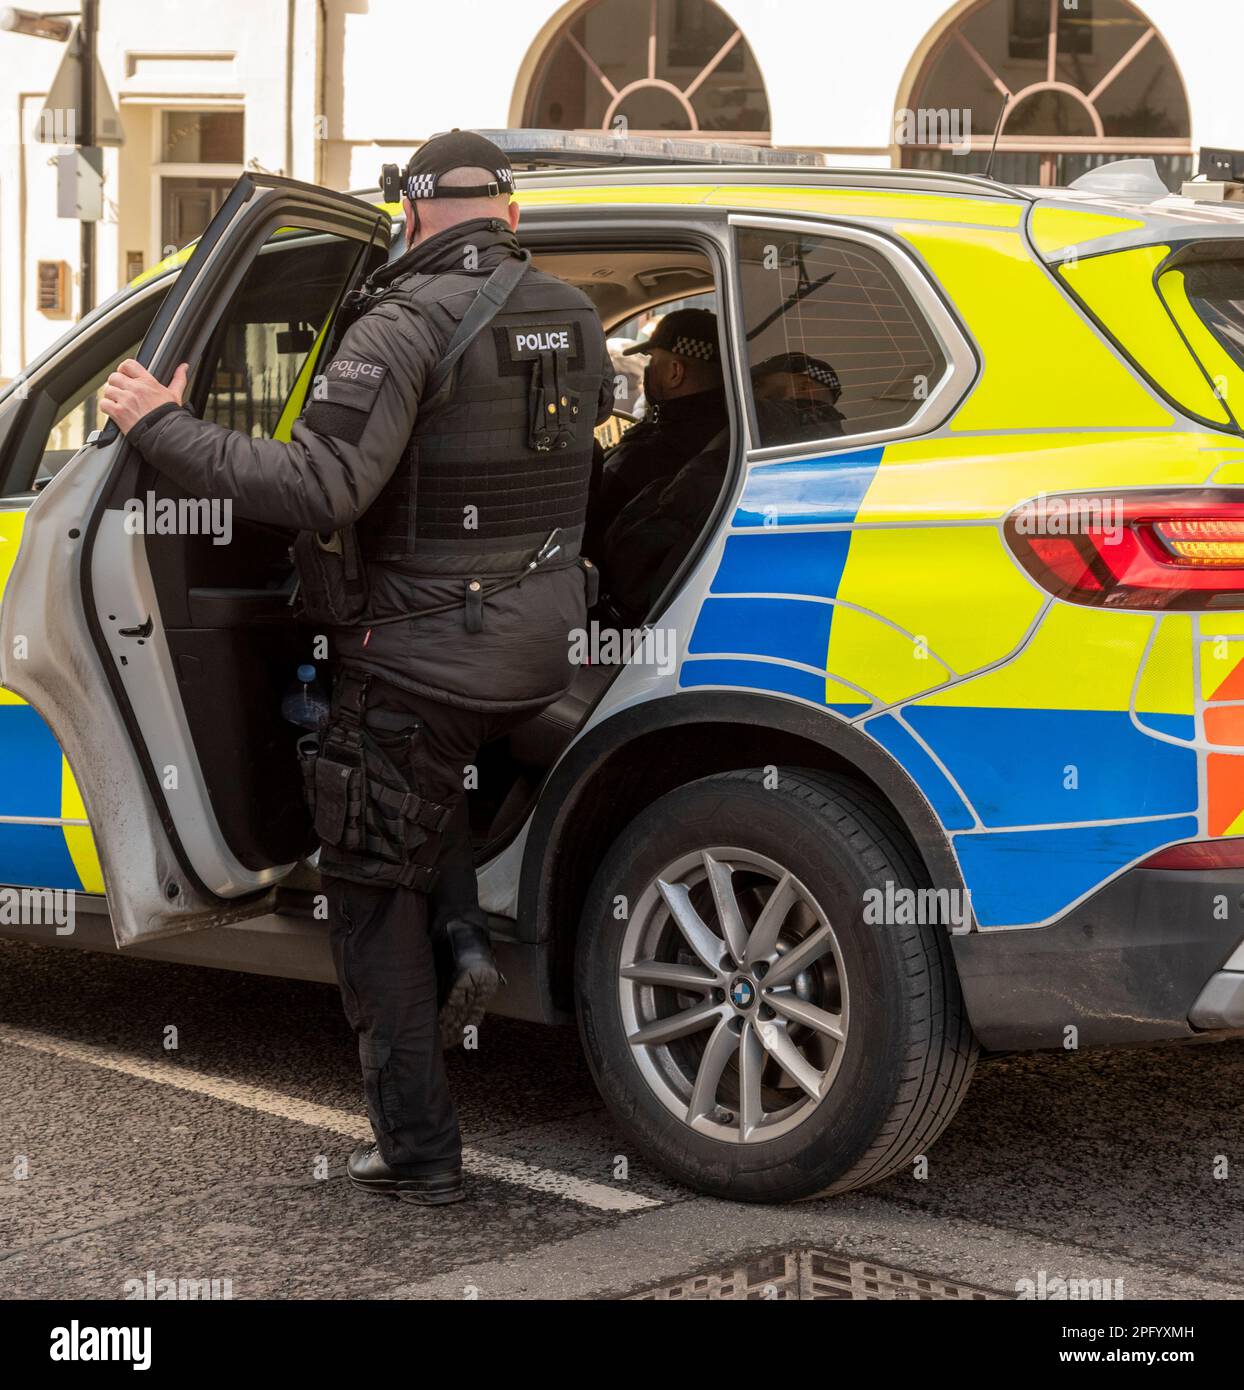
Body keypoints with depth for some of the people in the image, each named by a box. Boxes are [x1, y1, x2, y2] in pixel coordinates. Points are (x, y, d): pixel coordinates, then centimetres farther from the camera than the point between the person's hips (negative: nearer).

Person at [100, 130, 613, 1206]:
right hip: (544, 649, 7)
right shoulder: (573, 319, 4)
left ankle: (419, 1151, 8)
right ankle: (462, 937, 16)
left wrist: (163, 428, -17)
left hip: (428, 654, -7)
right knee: (434, 763, 36)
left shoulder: (407, 323, -17)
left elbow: (318, 488, -26)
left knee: (375, 894, 5)